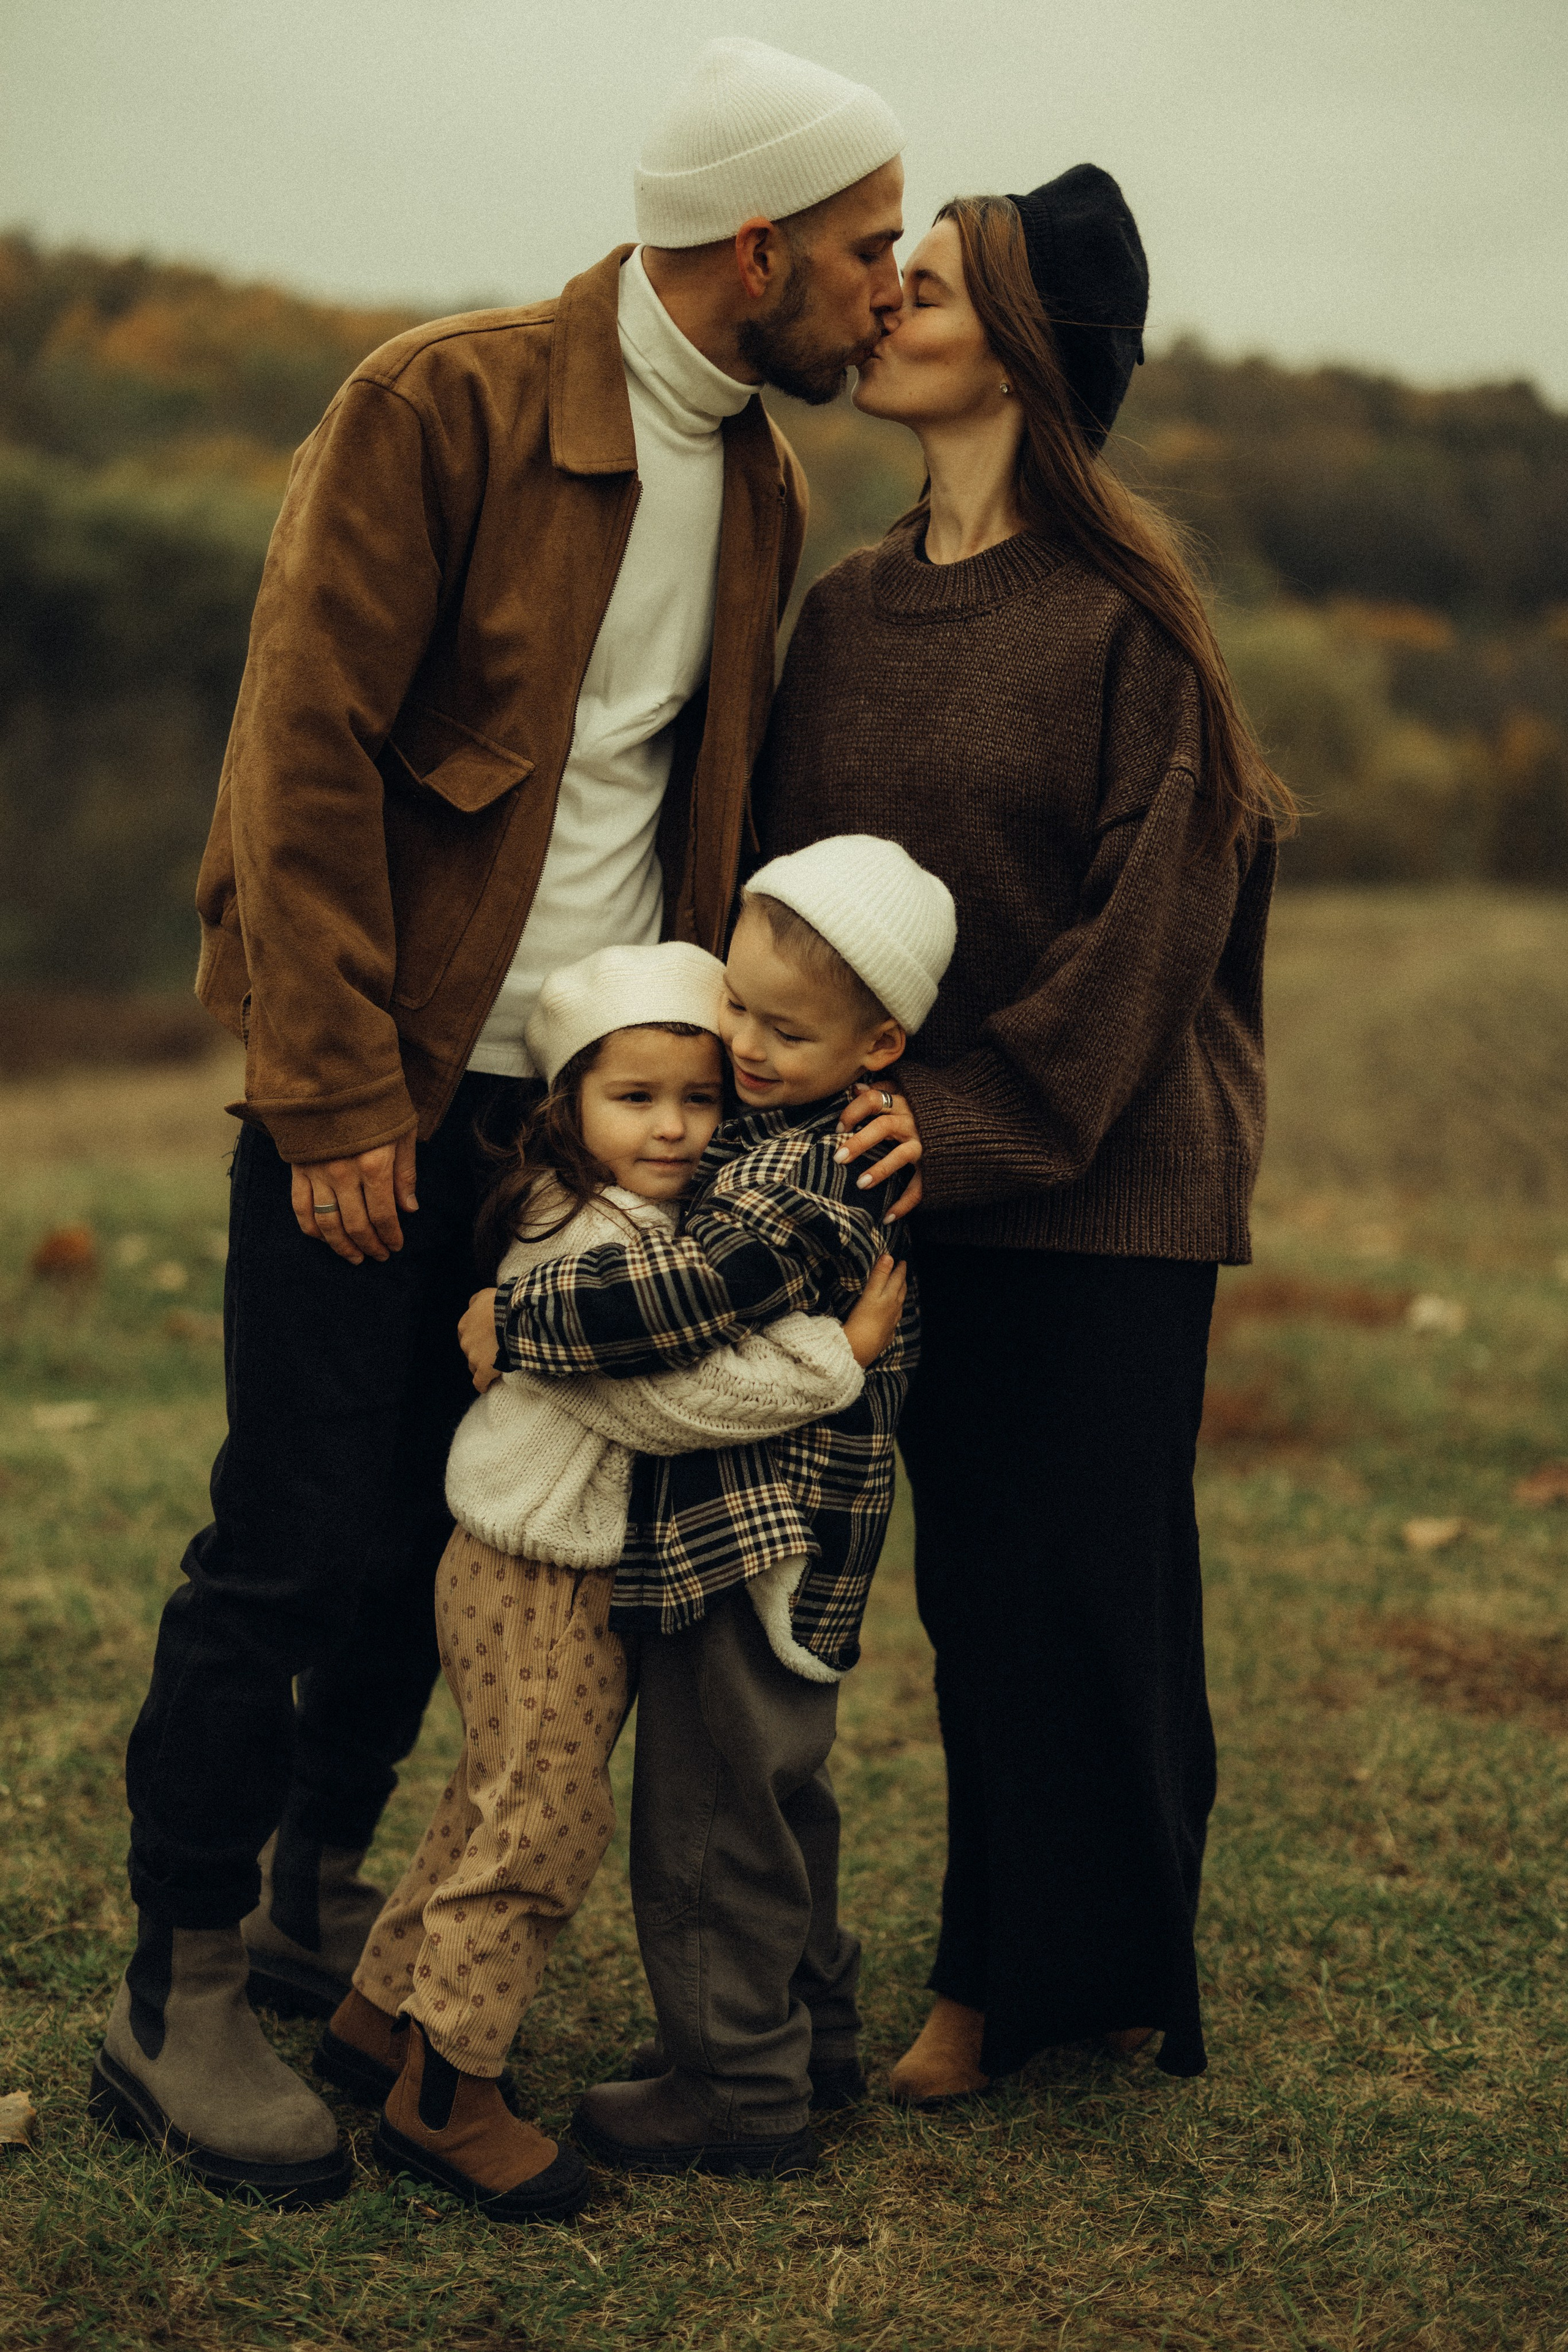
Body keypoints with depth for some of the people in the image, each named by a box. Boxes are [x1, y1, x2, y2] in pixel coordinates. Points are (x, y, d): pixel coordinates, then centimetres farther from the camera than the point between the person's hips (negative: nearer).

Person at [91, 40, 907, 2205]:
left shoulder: (763, 485, 11)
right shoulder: (446, 406, -10)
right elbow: (306, 752, -14)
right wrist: (338, 1095, -17)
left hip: (587, 1095, 6)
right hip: (380, 1092, -6)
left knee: (440, 1533, 12)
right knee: (293, 1549, -3)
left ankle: (318, 1898, 30)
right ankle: (175, 2005, 10)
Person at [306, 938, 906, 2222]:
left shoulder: (681, 1221, 8)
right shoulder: (581, 1250, -24)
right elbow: (684, 1394, -29)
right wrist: (844, 1349, -25)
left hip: (599, 1578, 10)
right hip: (539, 1585, -10)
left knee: (496, 1810, 18)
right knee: (542, 1823, -5)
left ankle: (383, 2017, 32)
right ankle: (444, 2098, 5)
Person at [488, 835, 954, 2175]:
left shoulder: (811, 1177, -22)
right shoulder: (781, 1127, 9)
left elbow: (690, 1297, -30)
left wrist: (516, 1317, -20)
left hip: (752, 1545, -10)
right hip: (773, 1545, 10)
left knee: (712, 1814, 0)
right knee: (774, 1797, 21)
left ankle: (740, 2089, 12)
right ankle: (813, 2034, 35)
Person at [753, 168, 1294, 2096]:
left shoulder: (1124, 613, -8)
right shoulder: (846, 612, 9)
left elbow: (1153, 916, -12)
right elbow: (793, 884, 11)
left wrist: (973, 1116, -16)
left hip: (1103, 1179, -5)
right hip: (930, 1166, 5)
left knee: (1092, 1578, 2)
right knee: (970, 1578, 11)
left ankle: (1104, 1966, 20)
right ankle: (996, 1974, 25)